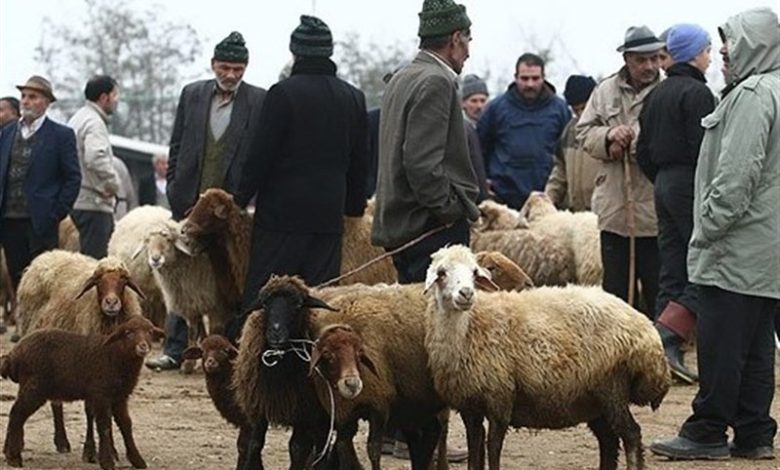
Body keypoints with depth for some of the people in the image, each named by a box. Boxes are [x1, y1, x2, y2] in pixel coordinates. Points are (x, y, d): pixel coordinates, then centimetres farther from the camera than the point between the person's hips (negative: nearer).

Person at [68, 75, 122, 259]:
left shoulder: (79, 118, 18)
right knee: (95, 259, -10)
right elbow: (96, 158, -29)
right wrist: (113, 184, -15)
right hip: (93, 203, -10)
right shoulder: (94, 122, -13)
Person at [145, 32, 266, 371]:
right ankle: (175, 350, 8)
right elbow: (177, 145, 12)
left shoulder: (259, 102, -2)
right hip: (190, 201, 3)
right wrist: (174, 187, 4)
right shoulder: (192, 94, 7)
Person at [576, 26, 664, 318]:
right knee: (614, 289, 13)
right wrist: (609, 136, -10)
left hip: (654, 209, -5)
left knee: (657, 293, 3)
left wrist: (628, 143, -15)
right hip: (614, 206, 5)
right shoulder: (606, 91, 11)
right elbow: (584, 133, 10)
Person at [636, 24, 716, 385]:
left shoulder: (658, 95, 15)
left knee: (672, 271, 9)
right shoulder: (697, 93, -11)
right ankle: (668, 336, -19)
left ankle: (667, 354, 8)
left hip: (665, 183, 9)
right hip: (691, 185, -9)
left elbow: (644, 152, 16)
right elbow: (702, 148, -19)